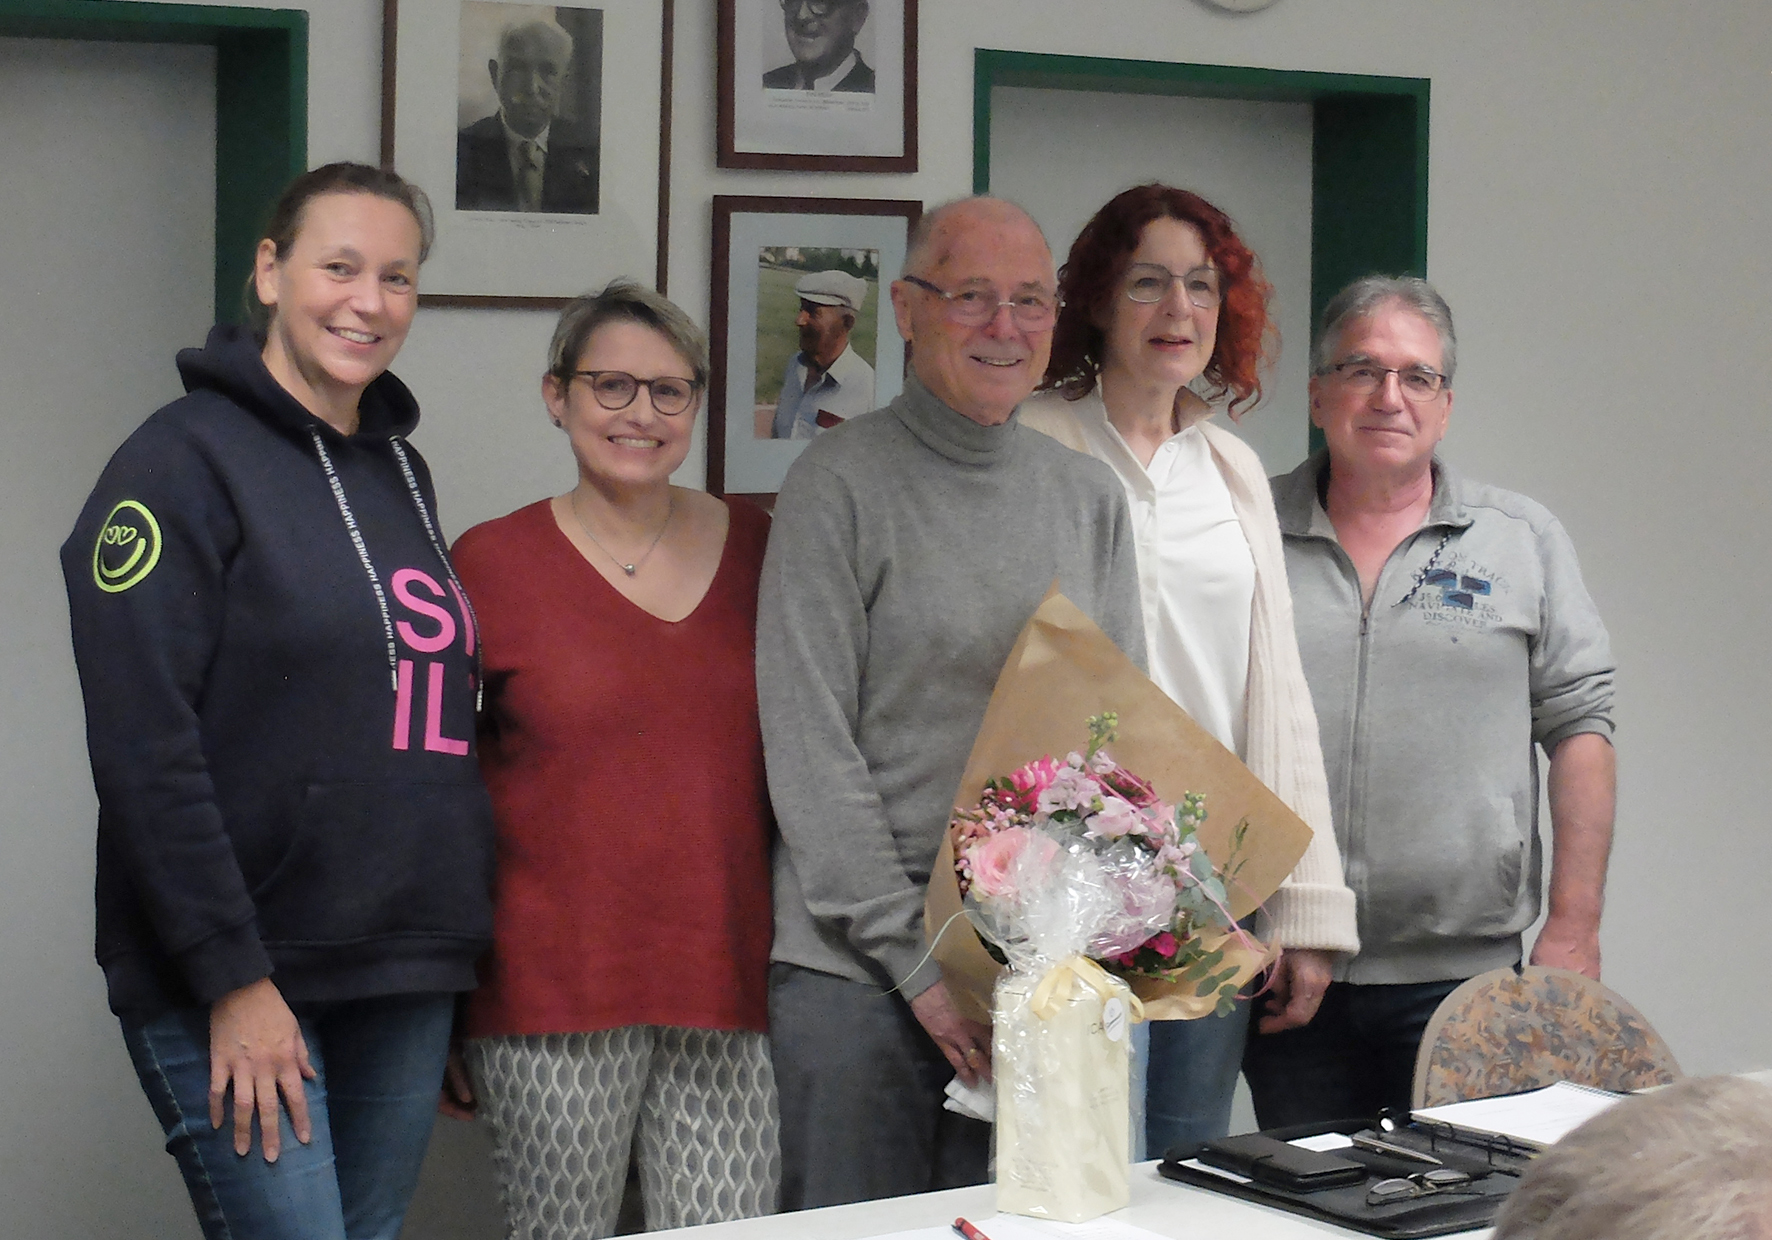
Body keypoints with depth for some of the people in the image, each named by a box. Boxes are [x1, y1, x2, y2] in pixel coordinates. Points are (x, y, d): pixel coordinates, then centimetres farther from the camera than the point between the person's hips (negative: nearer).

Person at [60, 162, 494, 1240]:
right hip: (234, 988, -7)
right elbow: (144, 746, -15)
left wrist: (447, 949, 15)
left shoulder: (400, 472, 15)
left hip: (405, 984, 7)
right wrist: (232, 978, -18)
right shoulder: (189, 458, -8)